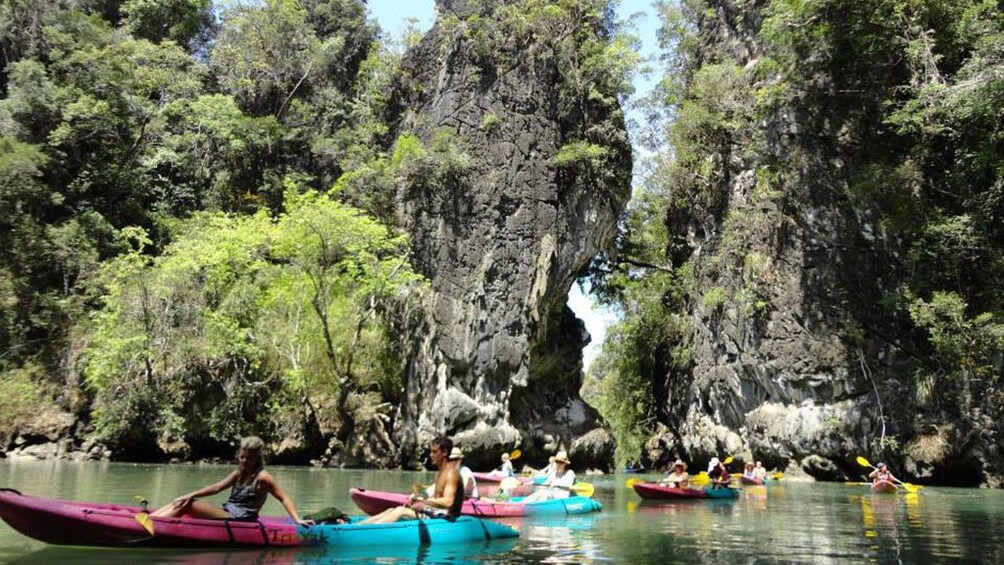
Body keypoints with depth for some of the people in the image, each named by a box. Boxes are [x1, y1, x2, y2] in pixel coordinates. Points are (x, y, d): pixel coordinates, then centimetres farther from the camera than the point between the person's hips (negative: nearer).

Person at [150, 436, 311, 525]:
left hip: (236, 520, -8)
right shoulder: (239, 473, 13)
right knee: (181, 502, 0)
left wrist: (297, 519, -25)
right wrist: (191, 495, -8)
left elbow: (284, 497, -13)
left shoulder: (262, 477, -10)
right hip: (227, 512, 8)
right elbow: (216, 487, 5)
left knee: (188, 505, -16)